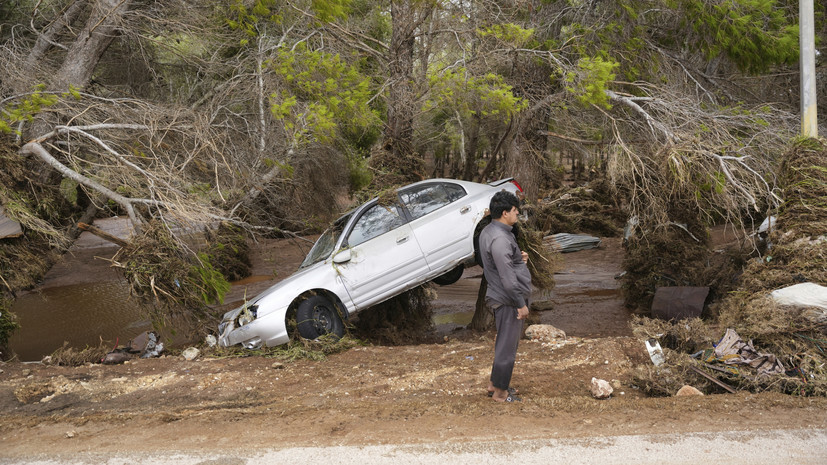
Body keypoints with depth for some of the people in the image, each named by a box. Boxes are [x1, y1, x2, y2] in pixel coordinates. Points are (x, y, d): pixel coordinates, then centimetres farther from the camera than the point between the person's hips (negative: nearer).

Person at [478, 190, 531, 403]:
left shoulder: (488, 231, 8)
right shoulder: (500, 239, -25)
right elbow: (507, 278, -25)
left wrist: (519, 258, 6)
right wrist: (521, 304, -19)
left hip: (501, 297, 10)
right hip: (508, 300, -10)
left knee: (505, 342, 21)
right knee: (507, 345, 1)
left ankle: (494, 383, 33)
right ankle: (500, 392, 13)